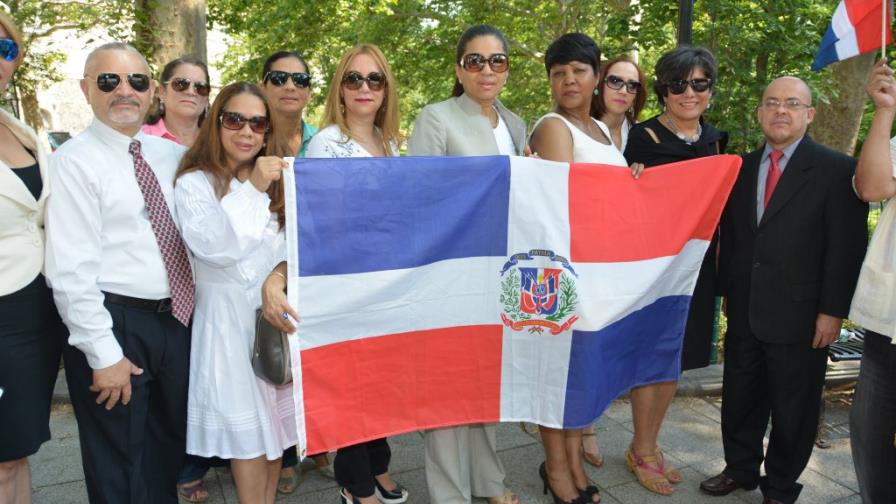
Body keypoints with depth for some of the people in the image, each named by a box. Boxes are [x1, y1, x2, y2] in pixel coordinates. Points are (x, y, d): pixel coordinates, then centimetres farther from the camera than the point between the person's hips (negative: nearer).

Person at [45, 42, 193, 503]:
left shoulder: (171, 154, 7)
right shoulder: (73, 162, -12)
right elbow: (71, 271, -17)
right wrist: (104, 353, -18)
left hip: (177, 318, 6)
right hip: (114, 323, -6)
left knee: (170, 446, 22)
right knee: (118, 464, 11)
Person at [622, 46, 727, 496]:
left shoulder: (713, 138, 10)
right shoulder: (644, 137, -9)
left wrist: (720, 260, 10)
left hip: (698, 265, 6)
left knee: (675, 359, 14)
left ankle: (650, 446, 30)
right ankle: (642, 453, 21)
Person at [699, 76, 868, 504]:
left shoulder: (837, 170, -6)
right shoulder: (742, 167, 9)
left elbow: (846, 248, -9)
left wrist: (832, 311, -12)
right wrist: (728, 291, 9)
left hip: (798, 316, -4)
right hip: (744, 312, 5)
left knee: (793, 409, 10)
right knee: (740, 399, 16)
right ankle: (740, 469, 36)